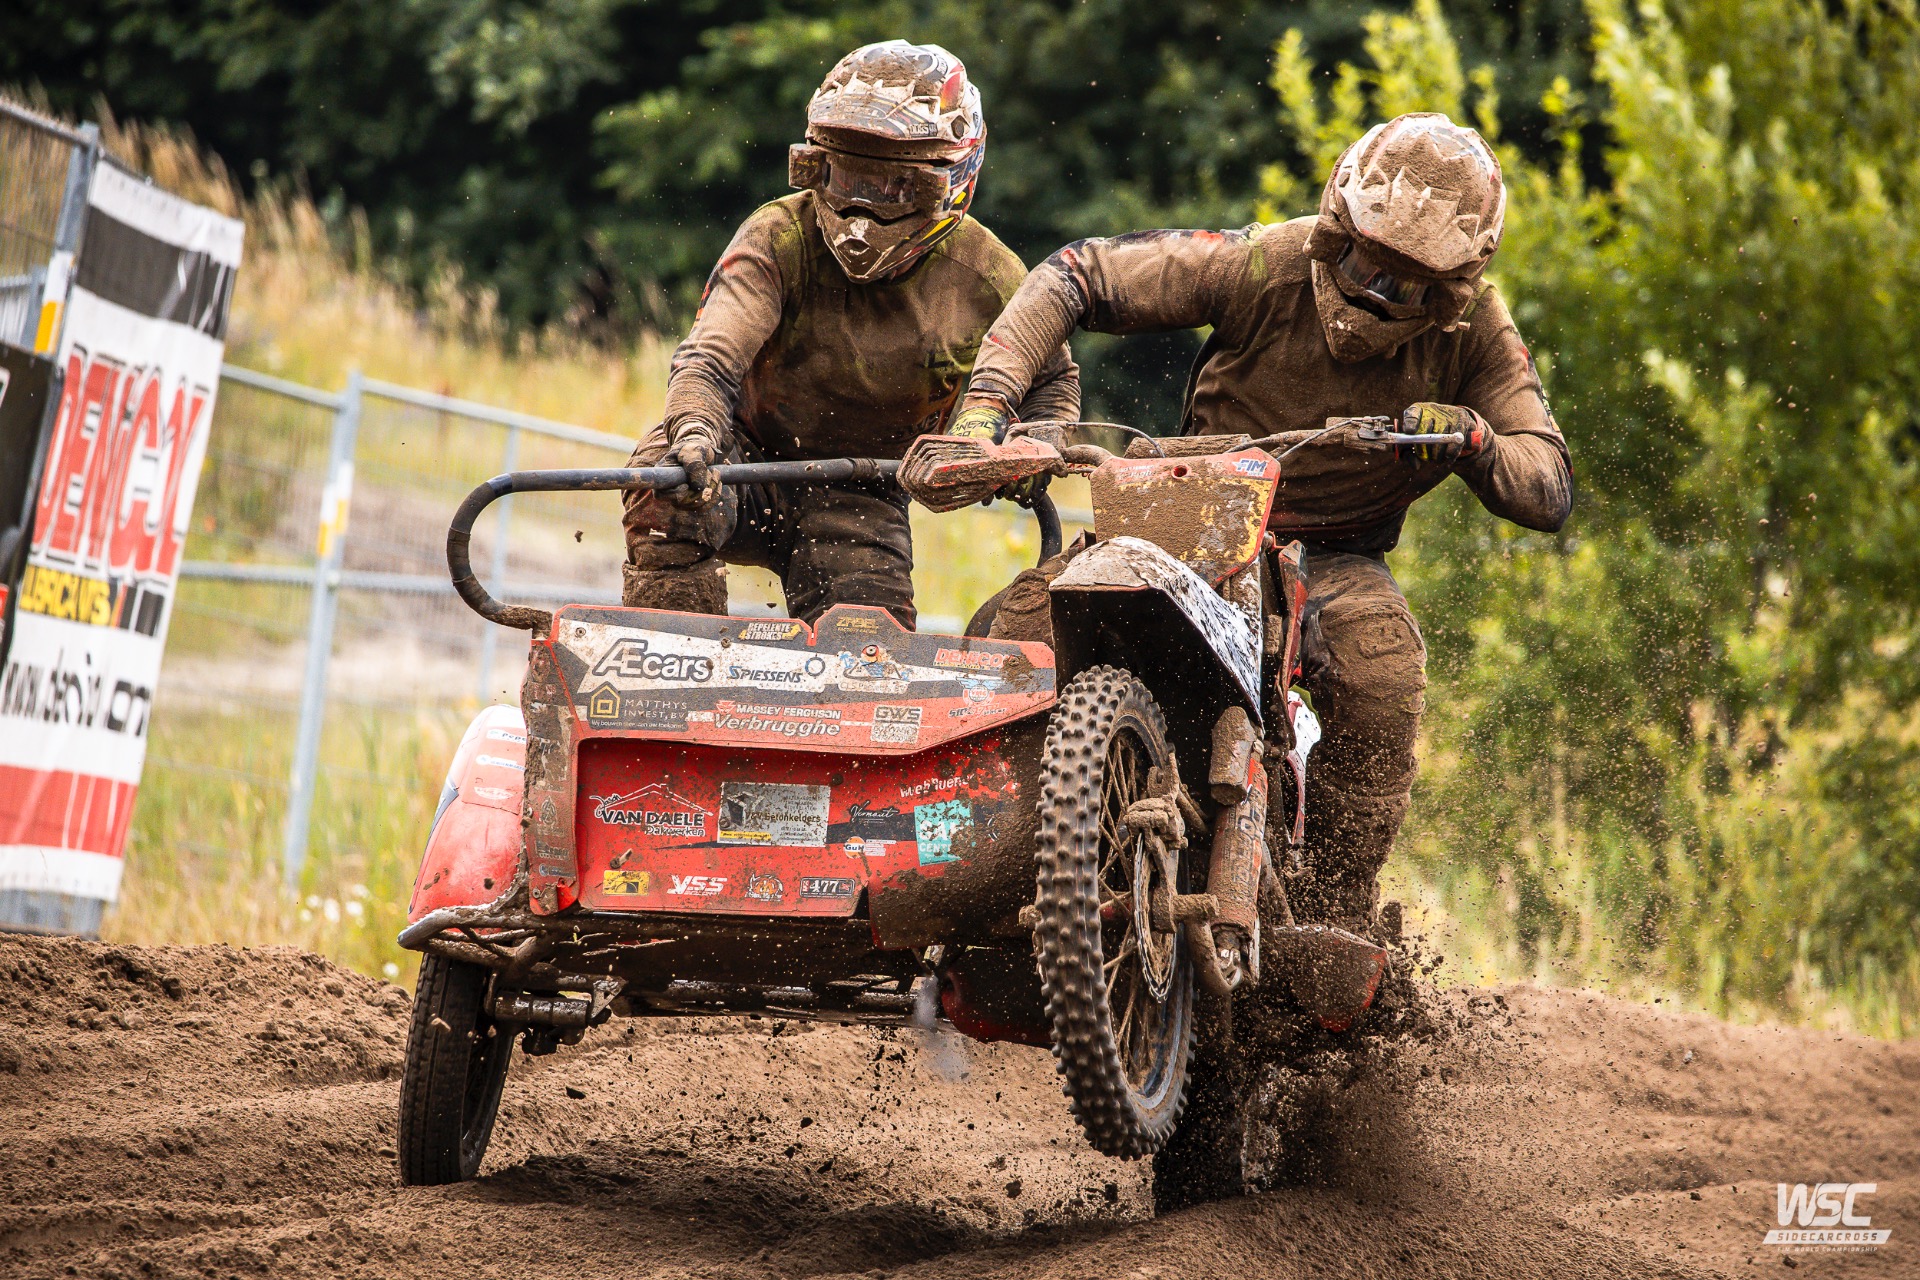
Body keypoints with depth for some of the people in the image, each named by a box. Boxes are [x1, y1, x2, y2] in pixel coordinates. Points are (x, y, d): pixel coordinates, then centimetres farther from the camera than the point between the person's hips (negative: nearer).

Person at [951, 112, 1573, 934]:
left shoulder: (1473, 330, -10)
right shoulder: (1266, 265, -15)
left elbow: (1548, 493, -11)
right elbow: (1077, 277, -11)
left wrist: (1475, 440, -34)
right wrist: (987, 400, -24)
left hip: (1333, 558, 0)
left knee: (1381, 673, -35)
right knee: (1023, 623, -26)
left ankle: (1336, 917, -19)